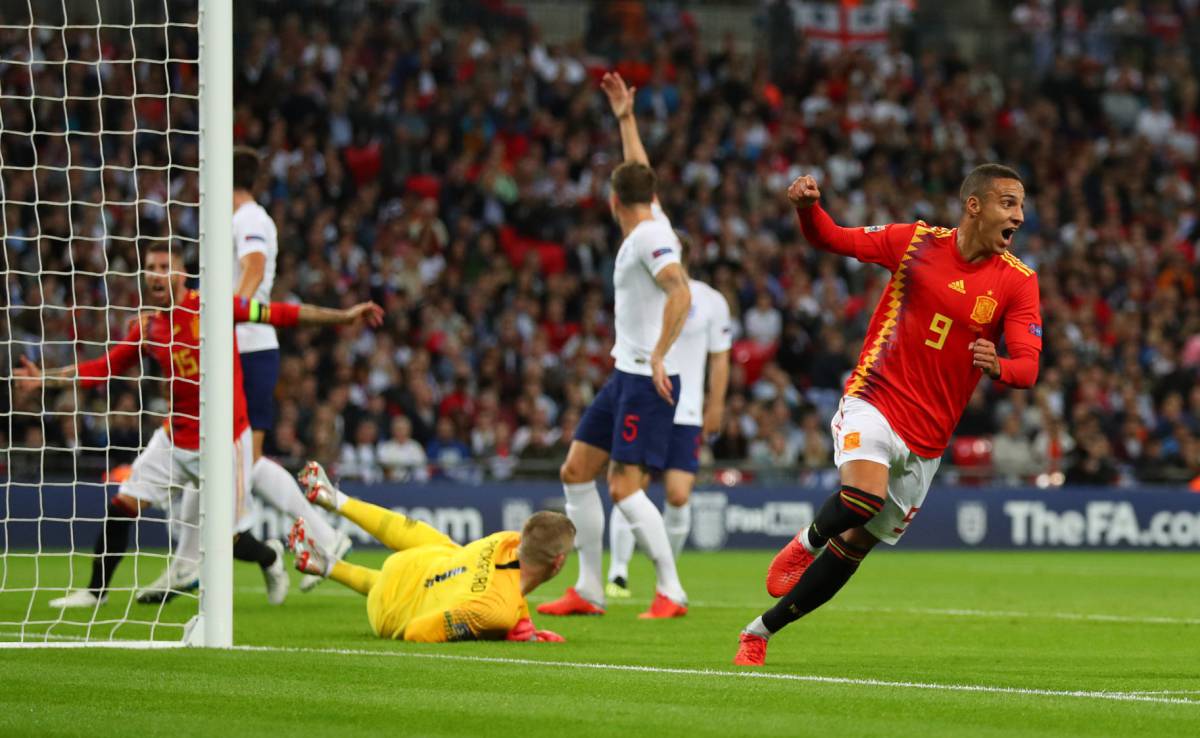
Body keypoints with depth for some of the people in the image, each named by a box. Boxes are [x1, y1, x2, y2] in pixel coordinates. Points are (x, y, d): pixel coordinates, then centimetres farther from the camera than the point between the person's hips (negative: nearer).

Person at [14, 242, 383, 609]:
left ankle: (270, 557, 32)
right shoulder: (146, 326, 3)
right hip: (176, 437, 4)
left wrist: (343, 315, -15)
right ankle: (96, 590, 10)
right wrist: (46, 376, 2)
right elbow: (105, 367, 10)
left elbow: (278, 313, -12)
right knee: (123, 504, -5)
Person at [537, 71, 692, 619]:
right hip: (626, 374, 10)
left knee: (625, 486, -16)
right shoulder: (648, 225, 13)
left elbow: (681, 293, -28)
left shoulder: (650, 236, -14)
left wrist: (659, 356, -28)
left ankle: (671, 592, -11)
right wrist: (625, 120, 37)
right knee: (576, 471, 10)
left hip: (649, 381, -10)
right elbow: (641, 177, 33)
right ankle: (589, 590, 13)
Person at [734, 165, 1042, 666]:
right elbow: (830, 239, 7)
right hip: (873, 403, -2)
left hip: (926, 440, 2)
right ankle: (805, 544, 2)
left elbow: (1028, 367, -9)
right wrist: (808, 207, -15)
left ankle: (759, 633, 23)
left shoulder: (1018, 282, -2)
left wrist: (998, 367, -33)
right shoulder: (917, 241, -2)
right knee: (864, 496, -32)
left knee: (854, 546, 6)